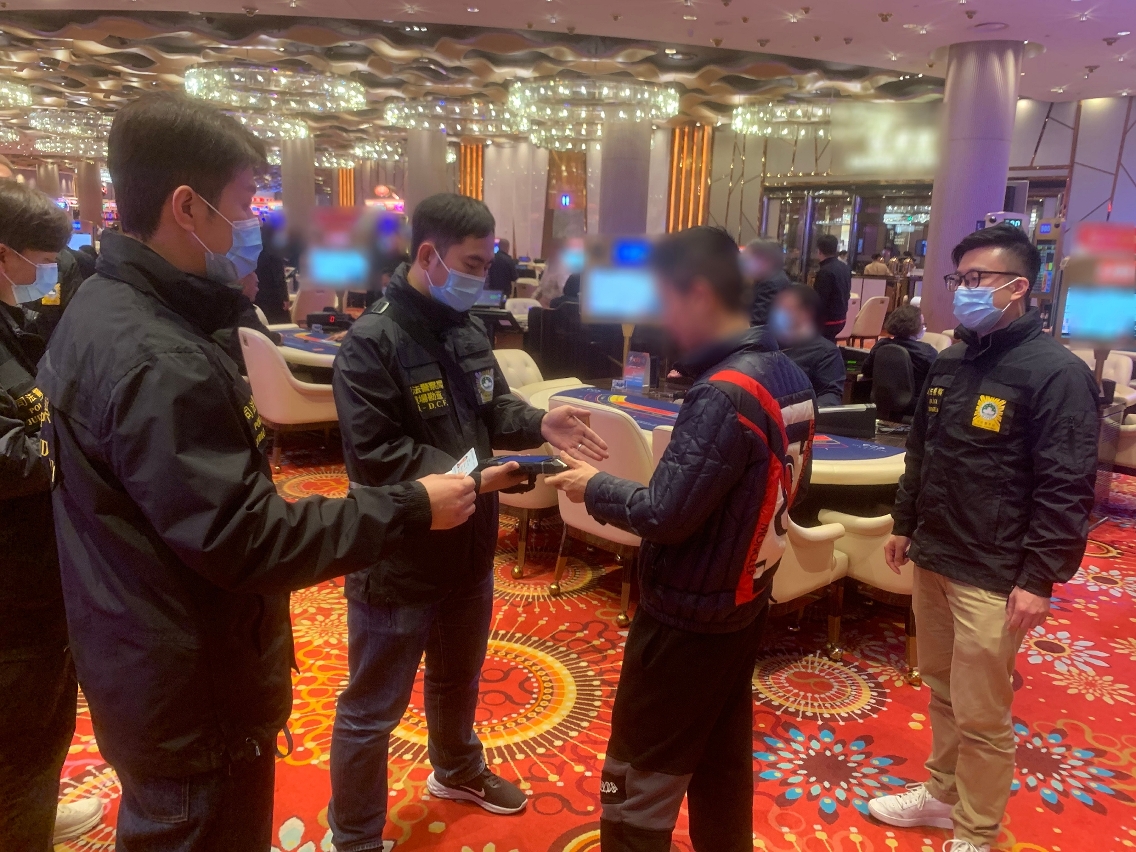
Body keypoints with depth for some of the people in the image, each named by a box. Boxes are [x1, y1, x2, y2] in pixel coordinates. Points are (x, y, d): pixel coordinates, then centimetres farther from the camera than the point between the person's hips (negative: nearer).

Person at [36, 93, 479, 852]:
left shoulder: (104, 310, 5)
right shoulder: (157, 361, -30)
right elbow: (245, 543, -29)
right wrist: (409, 507, -24)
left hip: (153, 670, 10)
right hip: (195, 696, -10)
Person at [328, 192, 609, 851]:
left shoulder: (469, 329, 3)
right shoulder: (372, 342, -22)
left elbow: (491, 409, 11)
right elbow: (372, 455, -26)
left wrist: (539, 424, -8)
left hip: (468, 553, 8)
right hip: (398, 563, -8)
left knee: (458, 680, 30)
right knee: (372, 711, 11)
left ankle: (458, 771, 56)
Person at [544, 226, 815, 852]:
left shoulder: (723, 396, -27)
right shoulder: (787, 375, 1)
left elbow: (665, 516, -25)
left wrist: (595, 487, -8)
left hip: (688, 617, -9)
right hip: (743, 603, 9)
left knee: (638, 785, 8)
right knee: (723, 761, 25)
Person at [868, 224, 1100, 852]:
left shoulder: (1056, 373, -13)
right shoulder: (949, 363, 10)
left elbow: (1066, 490, -16)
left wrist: (1040, 579, -17)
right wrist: (905, 525, 20)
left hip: (993, 577, -7)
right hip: (932, 558, 7)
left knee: (981, 714, 4)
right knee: (941, 689, 19)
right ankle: (942, 793, 37)